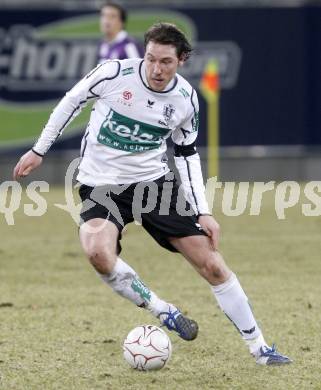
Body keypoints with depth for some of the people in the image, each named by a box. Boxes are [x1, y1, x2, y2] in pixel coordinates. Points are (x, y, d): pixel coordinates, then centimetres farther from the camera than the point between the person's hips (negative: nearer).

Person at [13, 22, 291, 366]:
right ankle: (165, 313, -16)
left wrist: (203, 212, 1)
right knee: (98, 252, -35)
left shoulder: (185, 99, -6)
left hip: (153, 180, 3)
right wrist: (39, 150, 5)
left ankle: (259, 348, 11)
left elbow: (186, 154, 8)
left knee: (211, 263, -2)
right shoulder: (115, 73, -17)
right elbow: (72, 101, 1)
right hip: (100, 183, -3)